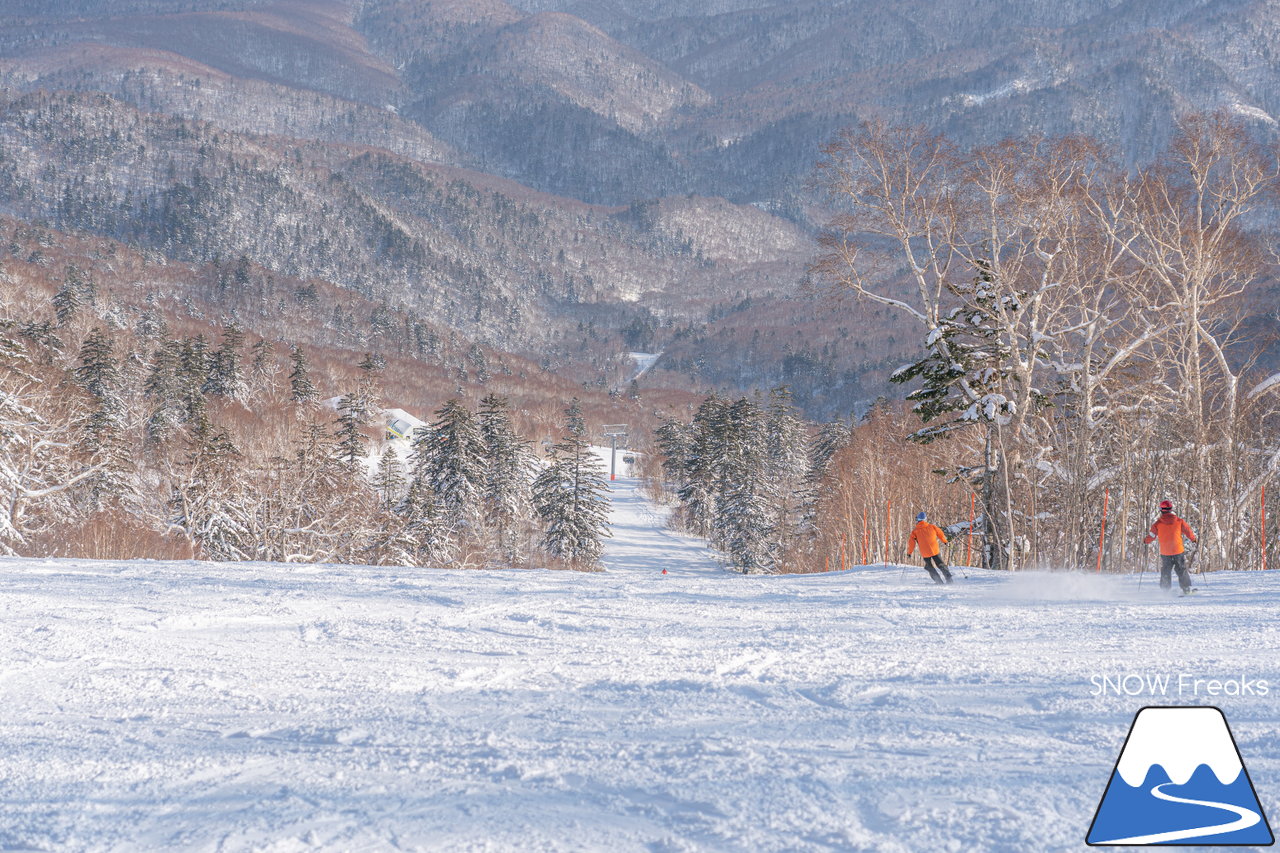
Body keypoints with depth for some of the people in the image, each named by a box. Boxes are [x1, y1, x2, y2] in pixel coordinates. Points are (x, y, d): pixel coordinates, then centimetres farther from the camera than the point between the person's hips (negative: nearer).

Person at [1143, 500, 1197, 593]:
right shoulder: (1179, 521, -4)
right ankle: (1186, 589, 13)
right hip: (1179, 552, 1)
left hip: (1165, 554, -1)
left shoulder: (1158, 523, -6)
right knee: (1182, 572, 14)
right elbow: (1188, 531, 5)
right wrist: (1194, 539, 23)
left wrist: (1146, 541, 19)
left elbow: (1151, 536, -3)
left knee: (1165, 574, 12)